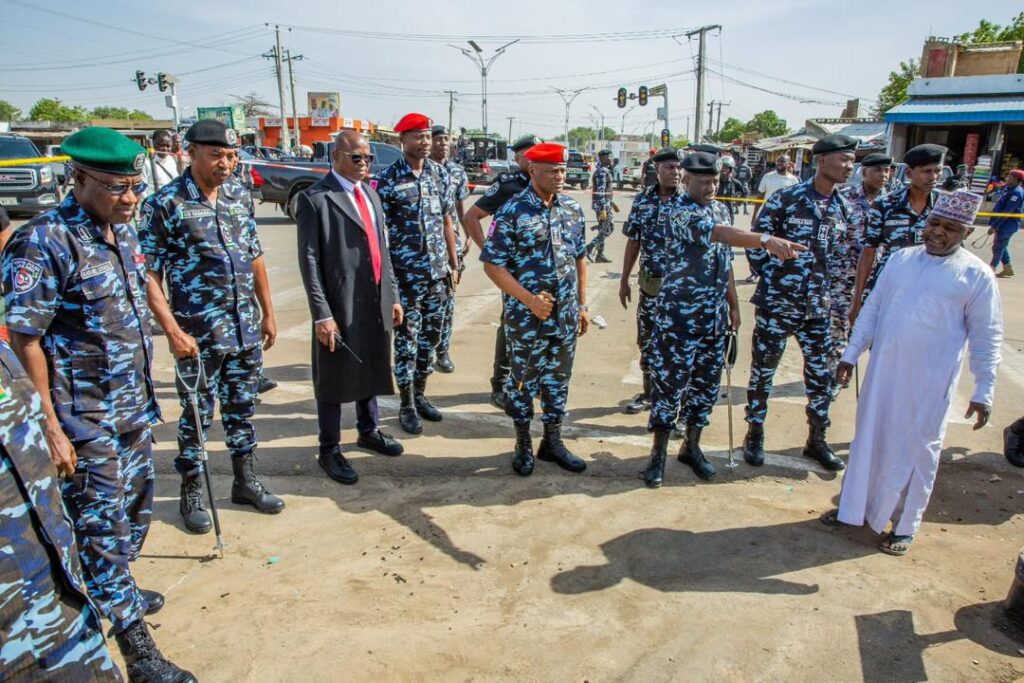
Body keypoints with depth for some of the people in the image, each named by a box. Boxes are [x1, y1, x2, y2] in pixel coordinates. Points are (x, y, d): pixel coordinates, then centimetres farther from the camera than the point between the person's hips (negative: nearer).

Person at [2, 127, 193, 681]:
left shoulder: (123, 231, 6)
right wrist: (50, 428, -18)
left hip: (133, 409, 8)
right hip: (84, 422, -8)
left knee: (134, 511, 21)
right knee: (102, 526, 3)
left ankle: (113, 592, 44)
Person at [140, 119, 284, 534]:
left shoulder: (240, 195, 6)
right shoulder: (164, 204, -10)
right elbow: (148, 276, -11)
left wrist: (268, 313, 12)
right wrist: (173, 332, -17)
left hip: (247, 329, 5)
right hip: (199, 335, -5)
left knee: (242, 408, 16)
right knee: (197, 415, 8)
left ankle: (246, 482, 32)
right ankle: (191, 494, 26)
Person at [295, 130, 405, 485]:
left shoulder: (370, 194, 14)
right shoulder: (315, 199, -9)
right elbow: (309, 261, -13)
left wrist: (393, 295, 13)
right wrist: (322, 314, -17)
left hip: (375, 302, 7)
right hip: (340, 307, -7)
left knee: (371, 369, 20)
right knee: (334, 379, 5)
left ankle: (369, 431, 40)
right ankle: (329, 451, 21)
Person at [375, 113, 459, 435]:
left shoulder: (440, 173, 6)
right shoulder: (388, 177, -8)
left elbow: (446, 222, 10)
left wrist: (454, 265, 9)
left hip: (438, 270, 5)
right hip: (405, 273, -5)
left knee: (431, 334, 13)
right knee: (406, 338, 4)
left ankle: (420, 393, 29)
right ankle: (407, 404, 16)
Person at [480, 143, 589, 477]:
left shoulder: (573, 208, 5)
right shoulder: (512, 211, -12)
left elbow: (579, 258, 13)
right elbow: (492, 265, -13)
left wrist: (582, 304, 11)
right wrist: (529, 299, -18)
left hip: (565, 315, 5)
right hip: (525, 315, -5)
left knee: (558, 378, 15)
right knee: (524, 379, 10)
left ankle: (552, 442, 31)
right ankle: (523, 444, 27)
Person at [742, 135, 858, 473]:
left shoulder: (843, 208, 8)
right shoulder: (785, 199, -9)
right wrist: (772, 280, -4)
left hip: (818, 307, 5)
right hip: (776, 304, -5)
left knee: (821, 375, 10)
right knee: (763, 371, 5)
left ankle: (817, 440, 26)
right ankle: (754, 435, 22)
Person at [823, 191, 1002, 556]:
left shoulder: (977, 275, -6)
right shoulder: (901, 258, 5)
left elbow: (986, 338, -4)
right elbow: (871, 309, 9)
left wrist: (983, 391, -5)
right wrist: (851, 354, 8)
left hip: (929, 383, -4)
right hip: (882, 371, 4)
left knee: (915, 451, 8)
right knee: (868, 439, 14)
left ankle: (904, 525, 26)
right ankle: (853, 508, 32)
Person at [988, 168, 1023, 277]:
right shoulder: (1011, 190, 12)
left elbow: (1007, 212, -23)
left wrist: (994, 226, -23)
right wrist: (994, 224, 18)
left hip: (1007, 225, -10)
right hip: (1004, 224, 10)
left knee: (998, 248, -3)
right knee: (1001, 247, 17)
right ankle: (1008, 268, 26)